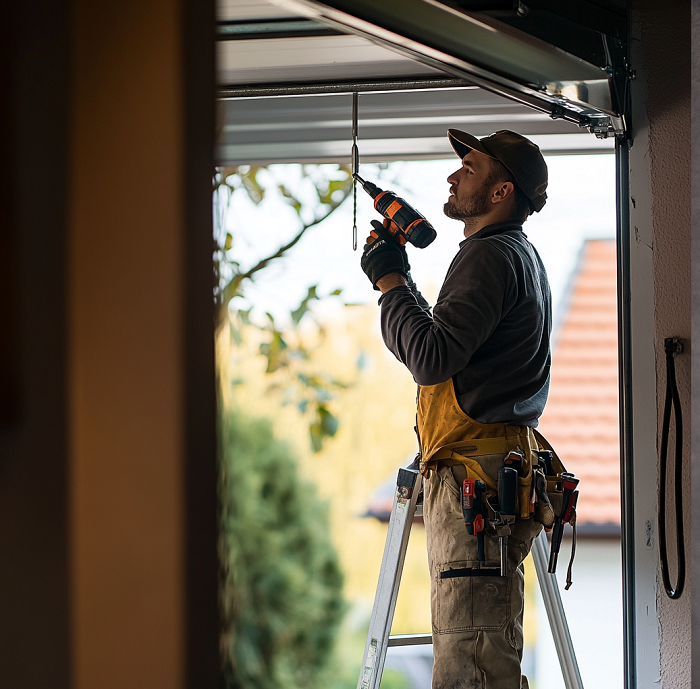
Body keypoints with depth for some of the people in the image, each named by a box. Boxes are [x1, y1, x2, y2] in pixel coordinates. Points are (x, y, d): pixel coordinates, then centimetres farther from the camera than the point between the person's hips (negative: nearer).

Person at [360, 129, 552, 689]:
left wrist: (390, 281, -9)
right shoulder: (523, 255, 22)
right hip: (511, 469, 11)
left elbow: (431, 358, -20)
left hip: (475, 473, -11)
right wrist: (400, 283, 21)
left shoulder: (489, 255, -11)